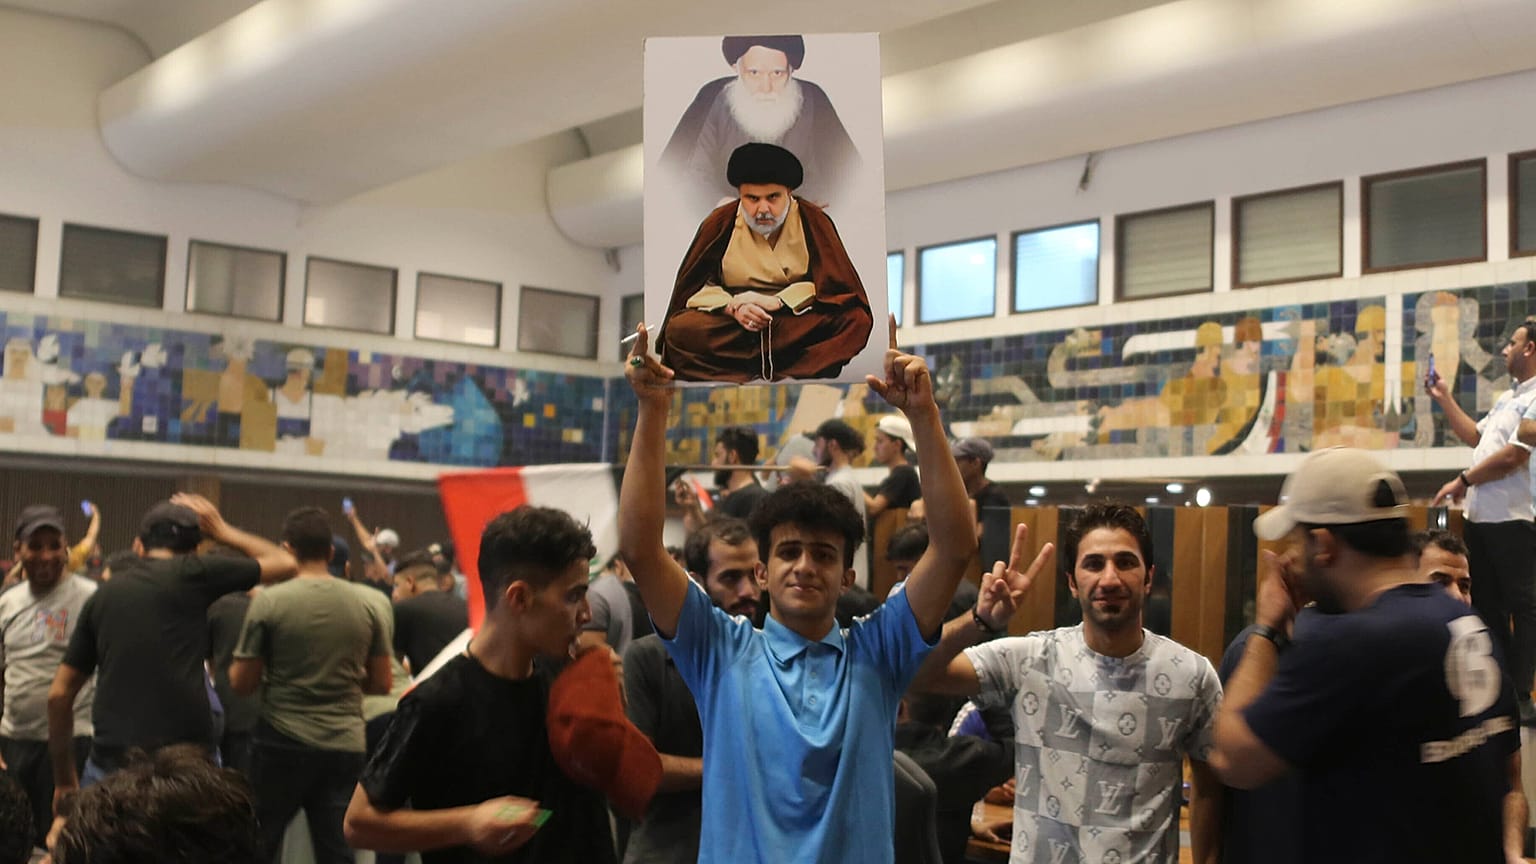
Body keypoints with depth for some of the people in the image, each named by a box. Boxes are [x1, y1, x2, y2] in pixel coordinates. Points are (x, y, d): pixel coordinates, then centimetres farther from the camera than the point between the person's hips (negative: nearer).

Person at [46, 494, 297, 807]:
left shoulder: (102, 595, 13)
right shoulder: (191, 574, 0)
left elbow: (59, 694, 14)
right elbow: (285, 563, 11)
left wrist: (64, 778, 22)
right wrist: (223, 531, 23)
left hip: (111, 762, 4)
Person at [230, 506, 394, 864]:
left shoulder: (268, 601, -9)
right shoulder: (373, 603, -1)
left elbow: (242, 683, -4)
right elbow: (381, 684, 5)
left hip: (282, 743, -2)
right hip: (344, 745, 2)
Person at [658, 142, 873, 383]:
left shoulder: (813, 222, 0)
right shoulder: (720, 223, 2)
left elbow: (836, 286, -5)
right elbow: (694, 287, 1)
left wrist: (776, 302, -16)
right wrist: (732, 307, -18)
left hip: (799, 323, 0)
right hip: (732, 326, 0)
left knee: (857, 320, -29)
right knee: (679, 329, -28)